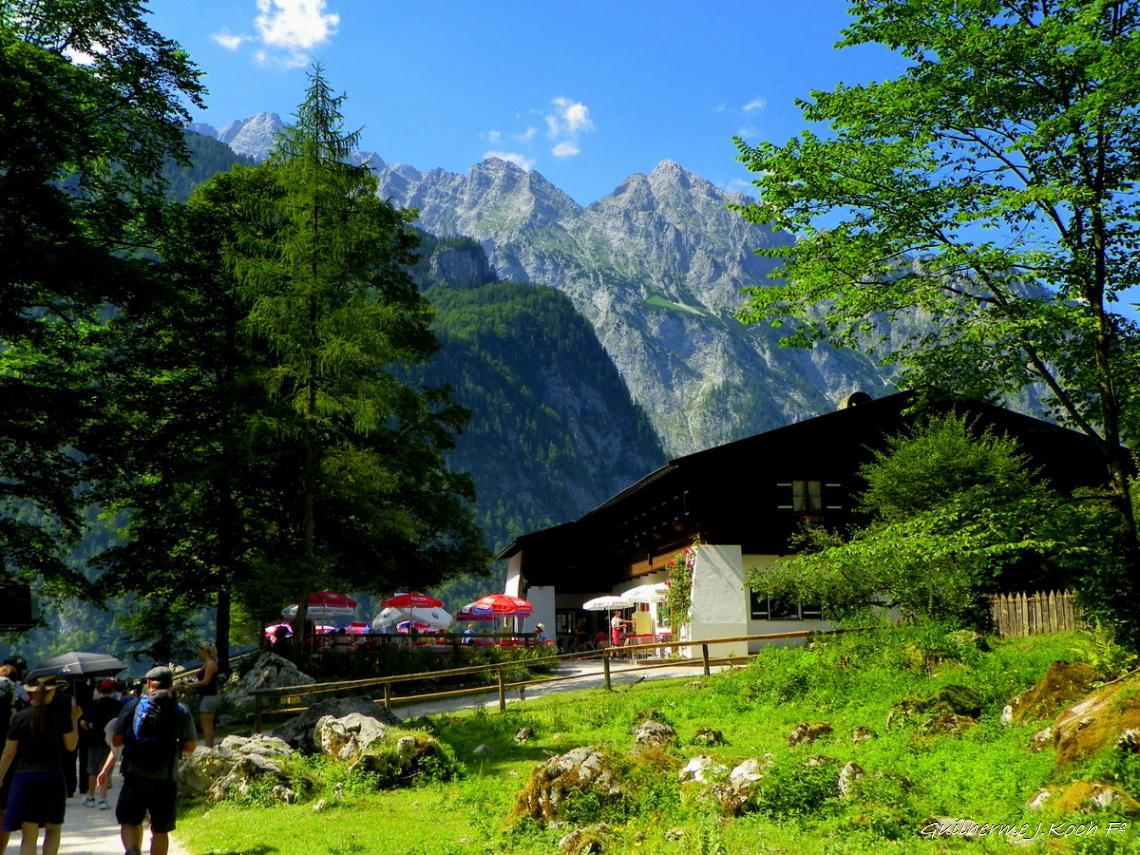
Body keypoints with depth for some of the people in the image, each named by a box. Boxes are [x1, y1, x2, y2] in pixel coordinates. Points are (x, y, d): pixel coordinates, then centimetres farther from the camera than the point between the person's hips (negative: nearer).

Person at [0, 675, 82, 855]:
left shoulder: (20, 717, -1)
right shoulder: (61, 715, -3)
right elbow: (71, 745, 6)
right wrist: (74, 720, 14)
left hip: (24, 777, 1)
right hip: (52, 778, 0)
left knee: (29, 835, 3)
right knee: (53, 828, 18)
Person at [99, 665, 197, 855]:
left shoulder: (133, 706, 1)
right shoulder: (182, 711, 1)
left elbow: (116, 740, 2)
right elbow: (190, 747, 1)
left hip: (135, 777, 0)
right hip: (165, 780, 0)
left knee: (129, 821, 15)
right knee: (160, 830, 11)